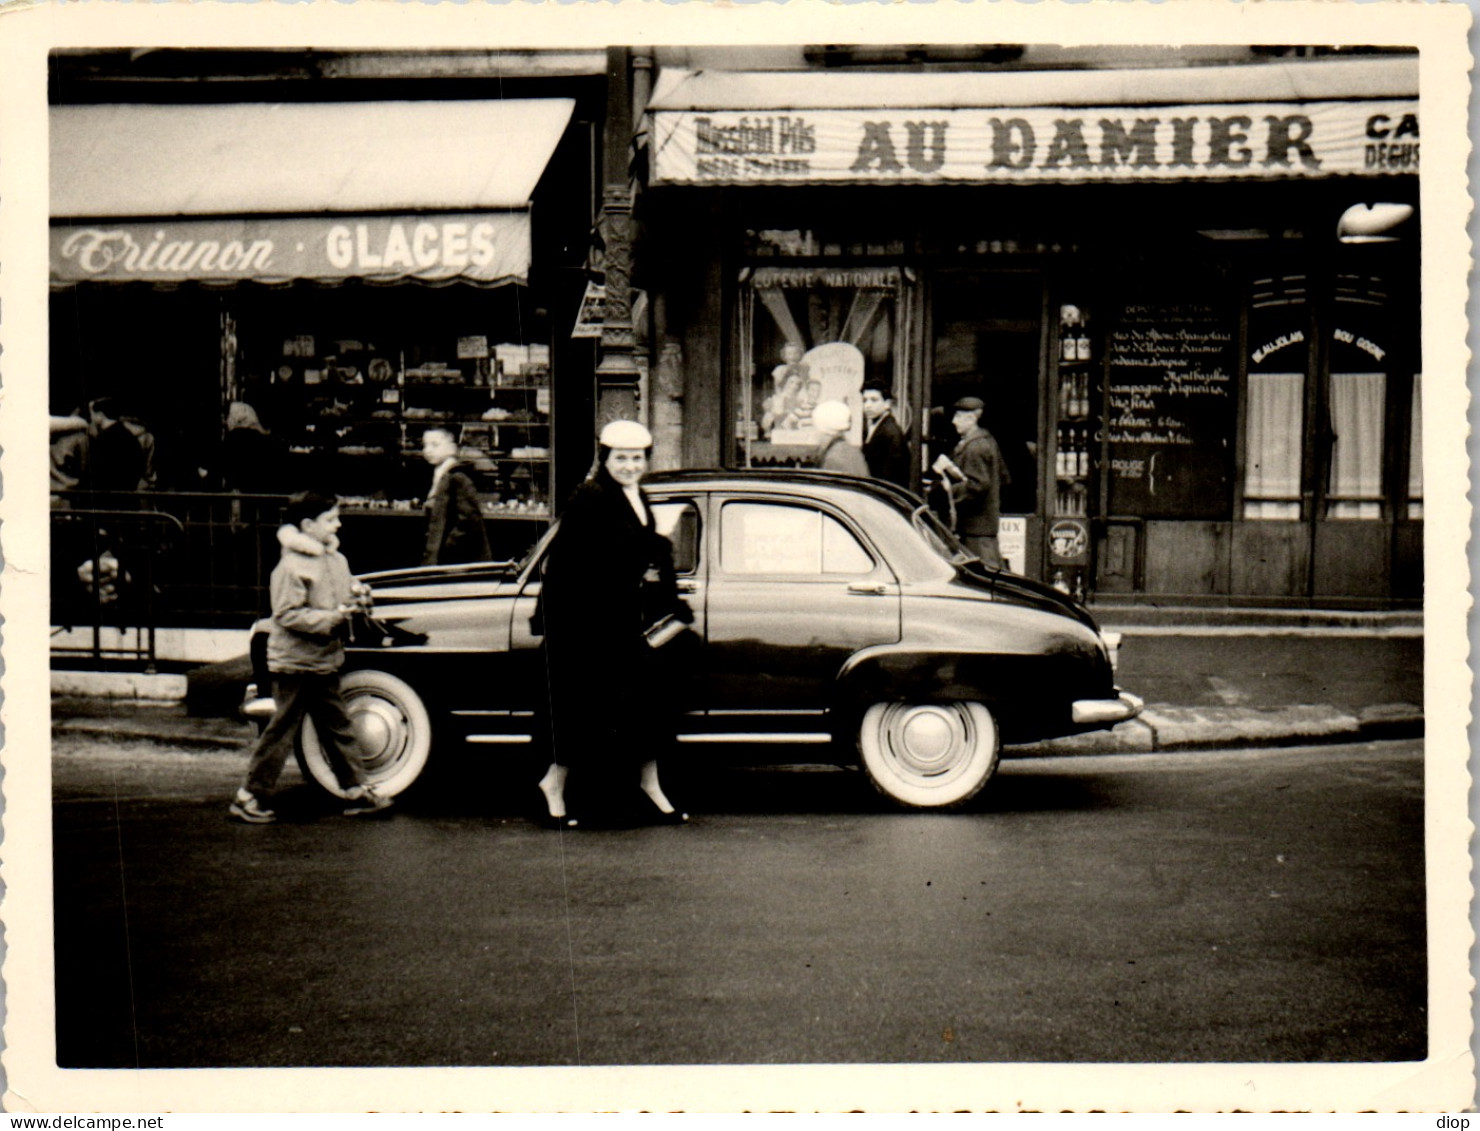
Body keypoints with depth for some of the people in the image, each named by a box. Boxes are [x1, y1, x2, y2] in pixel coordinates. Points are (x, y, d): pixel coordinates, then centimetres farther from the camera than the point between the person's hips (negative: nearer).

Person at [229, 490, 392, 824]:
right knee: (280, 732, -1)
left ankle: (358, 790, 18)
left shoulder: (335, 558, 9)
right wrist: (333, 618, -25)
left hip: (325, 663, 8)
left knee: (339, 728, 12)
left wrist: (358, 594, 0)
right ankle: (249, 798, 9)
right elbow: (288, 615, -22)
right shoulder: (292, 567, -18)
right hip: (294, 663, -8)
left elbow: (346, 585, 23)